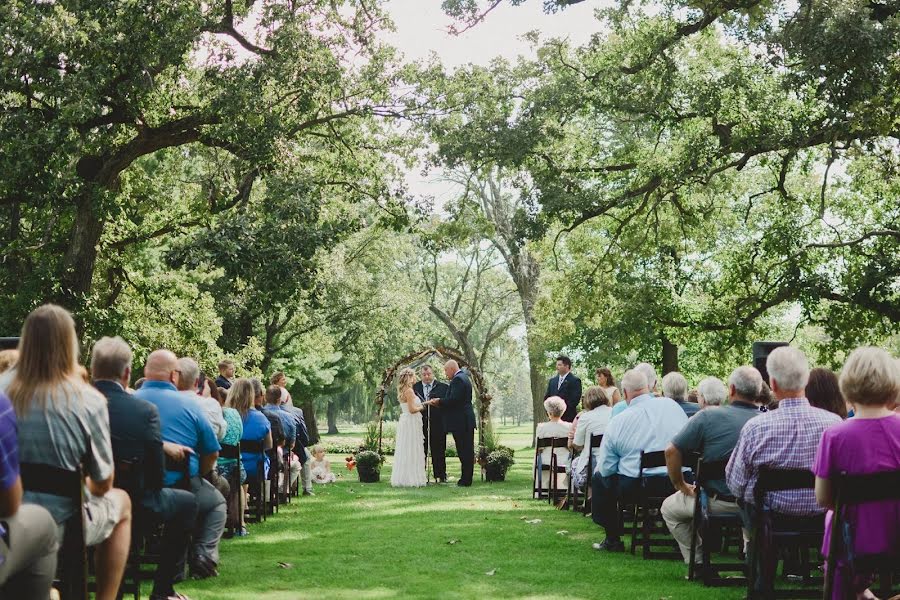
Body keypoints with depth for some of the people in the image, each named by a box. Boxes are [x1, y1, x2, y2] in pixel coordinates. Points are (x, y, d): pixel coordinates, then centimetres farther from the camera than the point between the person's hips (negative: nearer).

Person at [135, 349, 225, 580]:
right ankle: (203, 558, 7)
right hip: (181, 487, -3)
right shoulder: (188, 405, -7)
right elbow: (212, 453, 0)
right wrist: (197, 476, 19)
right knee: (217, 503, 26)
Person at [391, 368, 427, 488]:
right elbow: (412, 409, -20)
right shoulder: (409, 391, -16)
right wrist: (421, 407, -3)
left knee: (404, 451, 10)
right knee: (411, 451, -6)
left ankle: (402, 478, 13)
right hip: (411, 423, -10)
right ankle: (411, 479, -4)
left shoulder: (402, 391, 13)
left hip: (404, 421, 10)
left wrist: (420, 405, 17)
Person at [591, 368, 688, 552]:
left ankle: (613, 540, 23)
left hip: (636, 488, -4)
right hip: (679, 484, 4)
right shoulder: (671, 405, 3)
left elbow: (606, 467, 0)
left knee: (598, 478, 23)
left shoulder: (617, 422, -3)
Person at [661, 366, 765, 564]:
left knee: (669, 508, 24)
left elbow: (671, 451, -11)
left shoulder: (707, 417, -11)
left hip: (717, 502, -3)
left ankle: (699, 563, 18)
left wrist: (680, 485, 4)